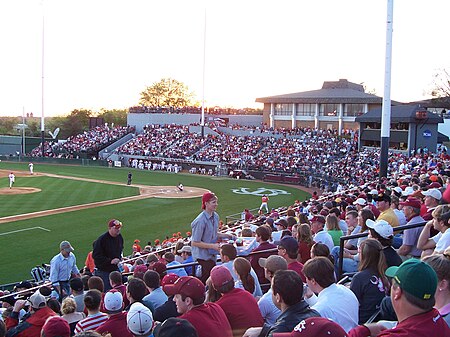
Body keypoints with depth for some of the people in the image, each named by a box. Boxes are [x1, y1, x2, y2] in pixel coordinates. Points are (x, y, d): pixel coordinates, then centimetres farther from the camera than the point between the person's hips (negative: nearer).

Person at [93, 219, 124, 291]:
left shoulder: (119, 237, 5)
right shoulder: (101, 239, -18)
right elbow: (95, 256, -19)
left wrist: (119, 258, 6)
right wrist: (110, 261, -24)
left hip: (115, 269, 7)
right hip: (103, 271, -6)